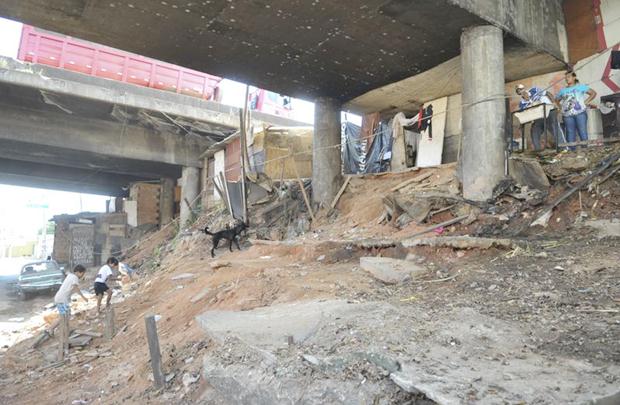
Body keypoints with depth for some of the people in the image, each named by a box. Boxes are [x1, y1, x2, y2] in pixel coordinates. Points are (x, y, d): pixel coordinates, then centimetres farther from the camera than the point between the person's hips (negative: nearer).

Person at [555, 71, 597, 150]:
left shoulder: (580, 86, 9)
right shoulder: (563, 90, 18)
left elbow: (593, 93, 9)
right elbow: (557, 100, 30)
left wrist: (586, 102, -2)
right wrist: (561, 108, 13)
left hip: (580, 112, -3)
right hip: (567, 115, 3)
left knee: (583, 132, -6)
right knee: (570, 134, 0)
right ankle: (572, 151, 1)